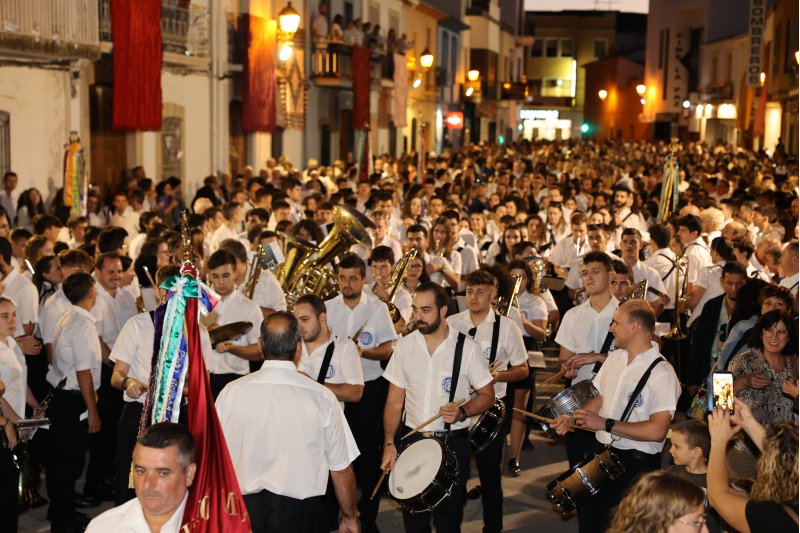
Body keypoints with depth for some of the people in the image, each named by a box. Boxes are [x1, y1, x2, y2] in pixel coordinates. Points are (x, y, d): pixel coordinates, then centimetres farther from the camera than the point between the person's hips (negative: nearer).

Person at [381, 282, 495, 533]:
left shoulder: (466, 348, -8)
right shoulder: (404, 346, 0)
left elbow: (487, 395, -1)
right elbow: (395, 401, 5)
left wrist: (462, 412, -20)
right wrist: (389, 443, -2)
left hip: (453, 442, -2)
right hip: (411, 440, 3)